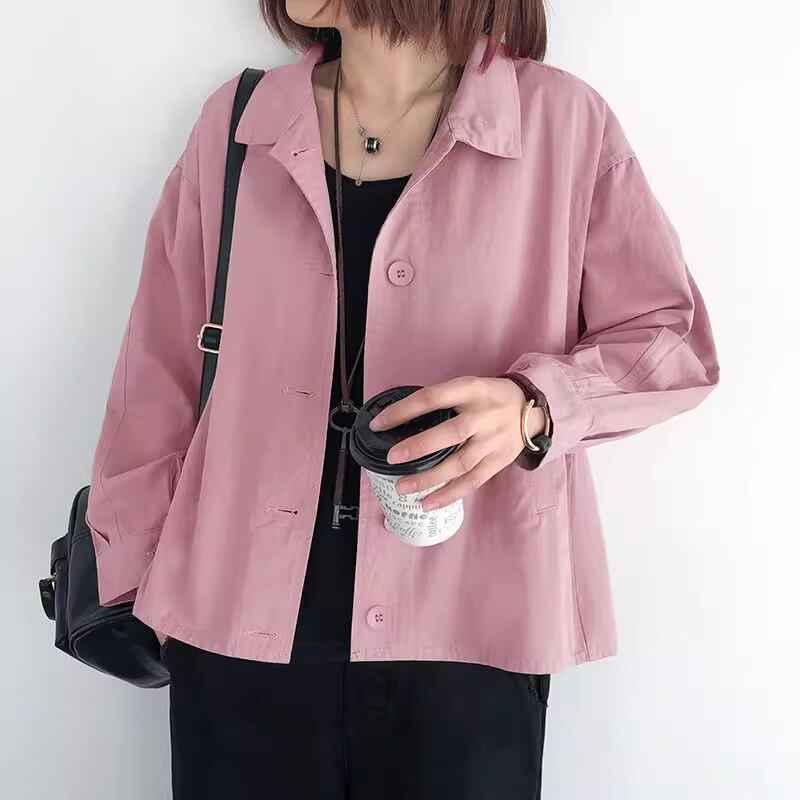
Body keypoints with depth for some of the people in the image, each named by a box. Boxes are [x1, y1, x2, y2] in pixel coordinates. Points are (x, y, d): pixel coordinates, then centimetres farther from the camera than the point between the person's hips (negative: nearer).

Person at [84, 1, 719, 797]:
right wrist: (129, 563, 13)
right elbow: (162, 366, 10)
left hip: (463, 626, -2)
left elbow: (671, 335, 2)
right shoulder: (236, 121, 5)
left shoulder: (561, 120, -3)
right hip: (240, 615, 3)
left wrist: (535, 404, -18)